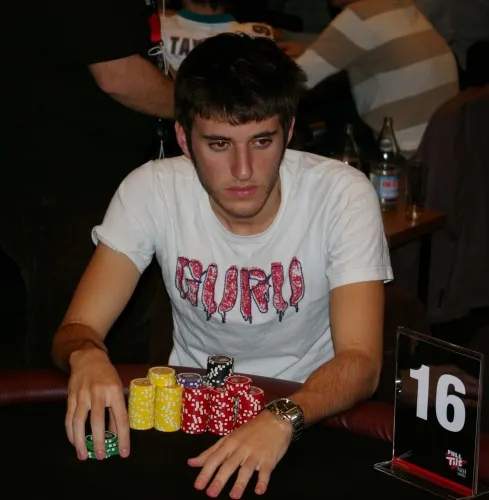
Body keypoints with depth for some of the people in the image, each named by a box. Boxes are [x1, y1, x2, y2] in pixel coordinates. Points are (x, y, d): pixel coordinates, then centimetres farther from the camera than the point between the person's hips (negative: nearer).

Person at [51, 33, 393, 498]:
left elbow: (361, 360, -23)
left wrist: (283, 419, -43)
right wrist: (86, 357, -37)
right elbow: (74, 330, -12)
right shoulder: (151, 190, -13)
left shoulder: (344, 194, -18)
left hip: (310, 406, -1)